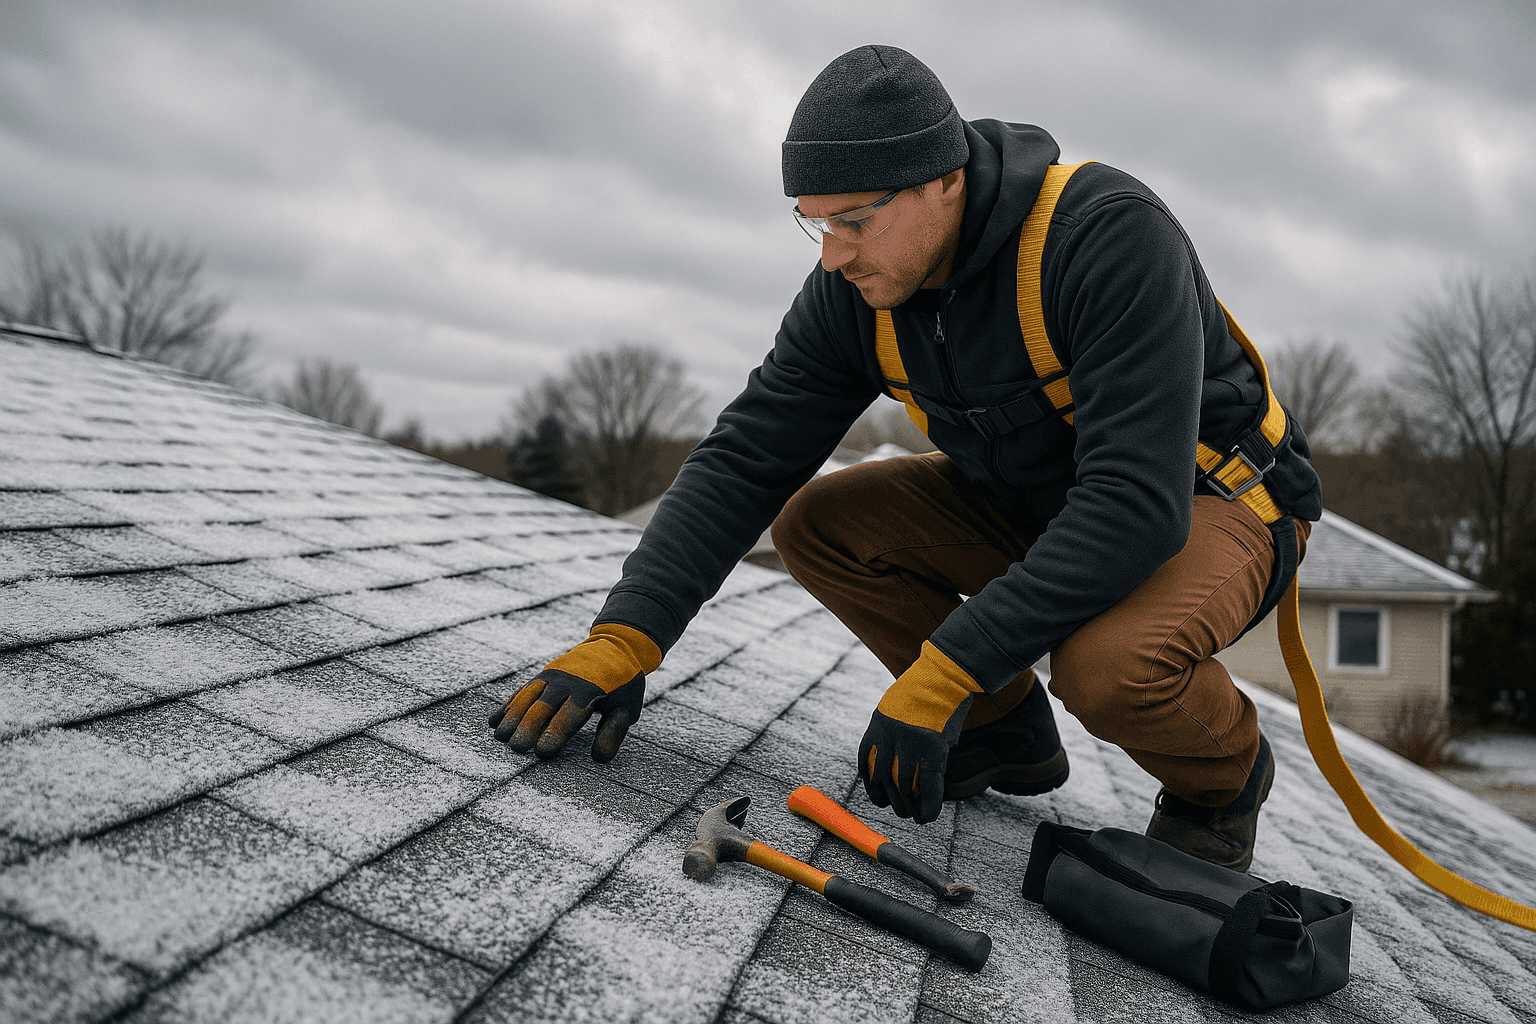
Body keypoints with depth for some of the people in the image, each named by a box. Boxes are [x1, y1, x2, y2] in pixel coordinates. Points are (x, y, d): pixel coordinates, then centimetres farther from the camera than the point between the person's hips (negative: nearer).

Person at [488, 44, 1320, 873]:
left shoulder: (1112, 235, -32)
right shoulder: (854, 291, -13)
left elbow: (1139, 503, -38)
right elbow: (743, 462, -13)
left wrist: (943, 672, -39)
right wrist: (624, 639, -26)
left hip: (1216, 500, -6)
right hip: (1029, 501, 6)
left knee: (1108, 666, -37)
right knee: (815, 524, -10)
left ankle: (1224, 772, 0)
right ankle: (1006, 731, 7)